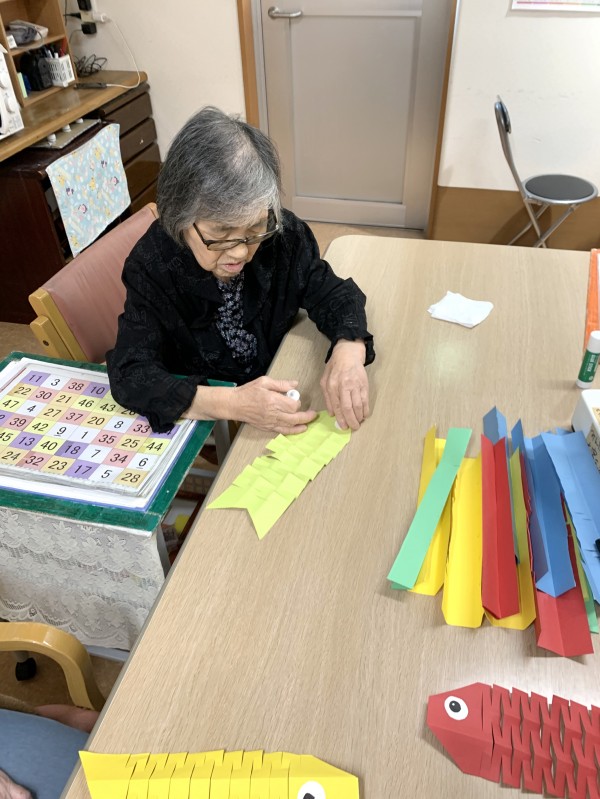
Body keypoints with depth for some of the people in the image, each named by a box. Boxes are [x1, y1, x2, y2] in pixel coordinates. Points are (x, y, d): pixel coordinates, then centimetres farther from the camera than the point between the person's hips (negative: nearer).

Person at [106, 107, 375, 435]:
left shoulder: (282, 235, -13)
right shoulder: (151, 267, -20)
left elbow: (331, 293, -4)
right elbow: (130, 374, -24)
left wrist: (349, 349, -26)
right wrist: (231, 403, -38)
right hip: (202, 430, -2)